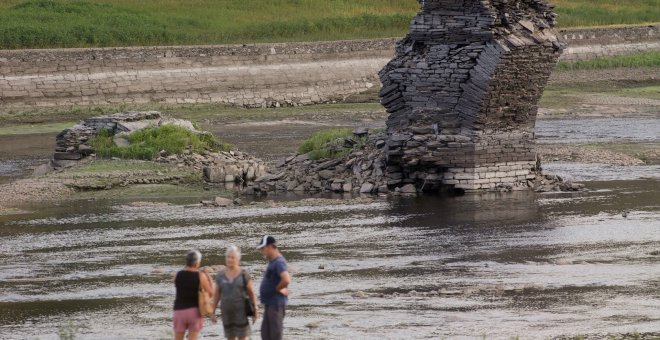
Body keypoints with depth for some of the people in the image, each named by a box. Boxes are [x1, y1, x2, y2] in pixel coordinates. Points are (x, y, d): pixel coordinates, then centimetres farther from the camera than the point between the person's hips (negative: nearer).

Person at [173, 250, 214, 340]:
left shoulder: (178, 275, -1)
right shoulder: (201, 276, -8)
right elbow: (211, 293, 1)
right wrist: (208, 277, 11)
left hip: (180, 310, 1)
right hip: (195, 311, -1)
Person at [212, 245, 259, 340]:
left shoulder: (244, 275, -5)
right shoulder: (220, 276, 3)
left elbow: (252, 294, 0)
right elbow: (216, 296, 9)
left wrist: (255, 311, -5)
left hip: (241, 312, -3)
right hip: (227, 313, 3)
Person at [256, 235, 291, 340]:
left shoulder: (279, 262, -19)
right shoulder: (273, 262, 12)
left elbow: (286, 280, -34)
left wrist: (278, 289, -16)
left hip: (276, 304, -10)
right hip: (269, 303, 10)